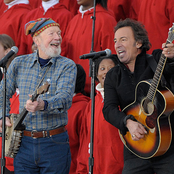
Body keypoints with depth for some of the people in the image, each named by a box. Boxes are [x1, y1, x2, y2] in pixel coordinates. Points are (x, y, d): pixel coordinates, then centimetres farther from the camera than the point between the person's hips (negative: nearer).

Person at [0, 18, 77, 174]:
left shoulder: (67, 66, -3)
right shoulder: (19, 63, 6)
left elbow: (66, 98, -20)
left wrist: (43, 105, -39)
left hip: (55, 143, -2)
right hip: (24, 143, 2)